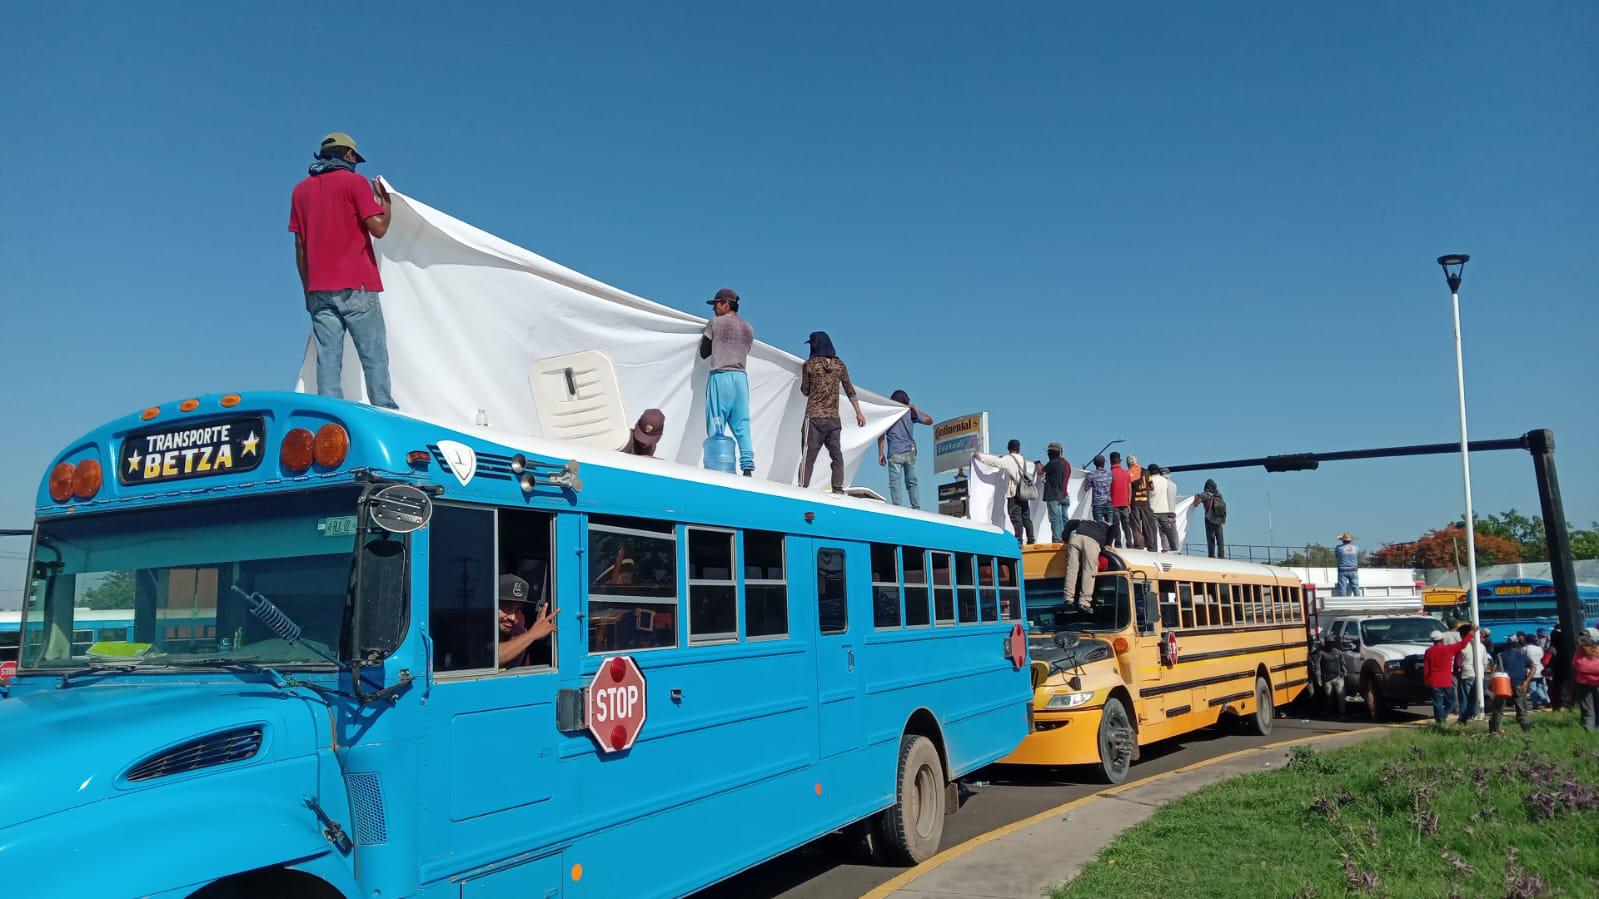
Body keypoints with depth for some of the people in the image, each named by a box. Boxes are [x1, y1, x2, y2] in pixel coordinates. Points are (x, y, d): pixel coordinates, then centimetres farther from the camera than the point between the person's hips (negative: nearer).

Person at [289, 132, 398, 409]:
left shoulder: (301, 190, 16)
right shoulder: (354, 181, 1)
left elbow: (299, 246, 14)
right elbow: (378, 228, -8)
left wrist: (308, 289, 18)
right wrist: (385, 201, 11)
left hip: (319, 290, 5)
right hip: (356, 287, -5)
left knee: (327, 360, 0)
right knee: (374, 357, -3)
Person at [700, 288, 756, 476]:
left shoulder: (715, 322, -1)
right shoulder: (748, 328, 14)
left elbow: (704, 353, 5)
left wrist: (704, 335, 22)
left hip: (720, 376, -5)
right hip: (741, 377, 5)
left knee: (716, 426, -3)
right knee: (742, 426, 5)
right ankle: (747, 468, 0)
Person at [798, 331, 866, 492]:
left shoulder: (809, 364, -2)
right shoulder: (839, 364, 6)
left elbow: (805, 391, 4)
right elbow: (850, 390, 6)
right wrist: (858, 413, 9)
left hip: (814, 417, -3)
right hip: (834, 418, 3)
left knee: (809, 455, -4)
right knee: (836, 455, 8)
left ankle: (802, 487, -10)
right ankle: (838, 488, 0)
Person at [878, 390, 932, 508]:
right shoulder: (911, 412, 8)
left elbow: (881, 435, 0)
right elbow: (929, 421, 17)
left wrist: (880, 453, 3)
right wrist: (916, 409, 23)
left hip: (894, 453, -3)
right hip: (910, 452, 3)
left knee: (895, 483, -5)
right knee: (912, 482, 10)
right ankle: (917, 508, 2)